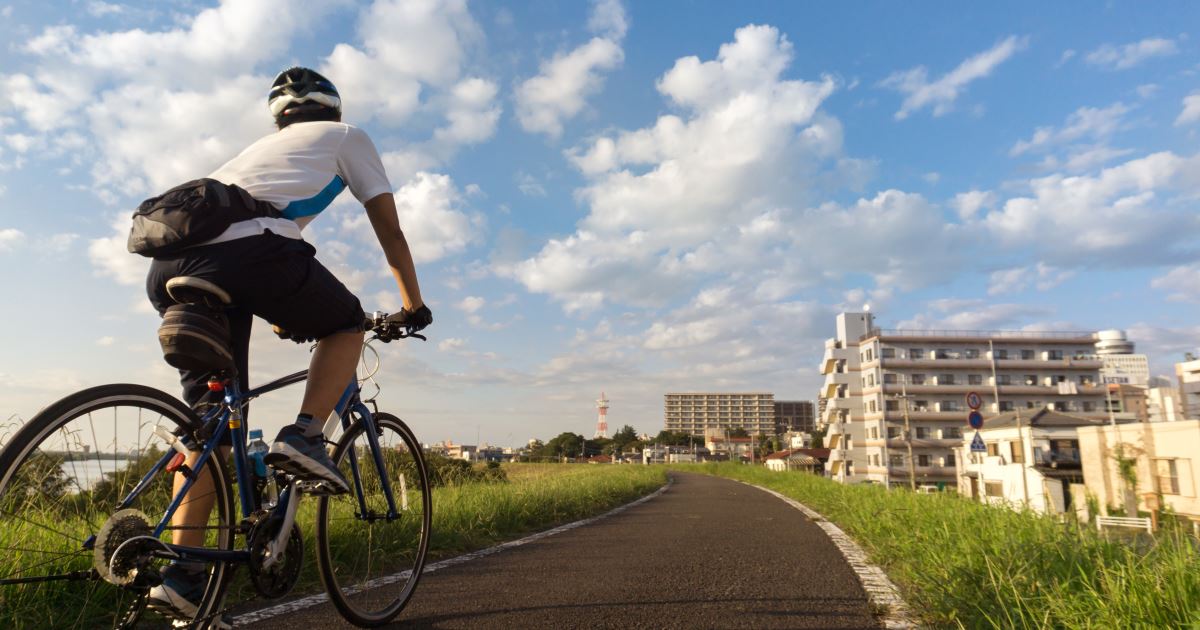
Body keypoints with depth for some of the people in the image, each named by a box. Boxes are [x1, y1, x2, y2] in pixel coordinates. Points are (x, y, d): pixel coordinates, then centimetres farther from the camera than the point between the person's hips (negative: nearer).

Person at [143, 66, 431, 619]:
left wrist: (289, 315, 52)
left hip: (170, 266, 7)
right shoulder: (346, 136, 25)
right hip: (249, 248, -6)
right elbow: (390, 231, 22)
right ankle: (304, 436, -1)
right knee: (347, 323, 19)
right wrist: (413, 305, 30)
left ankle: (183, 572, 8)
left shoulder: (264, 145, 41)